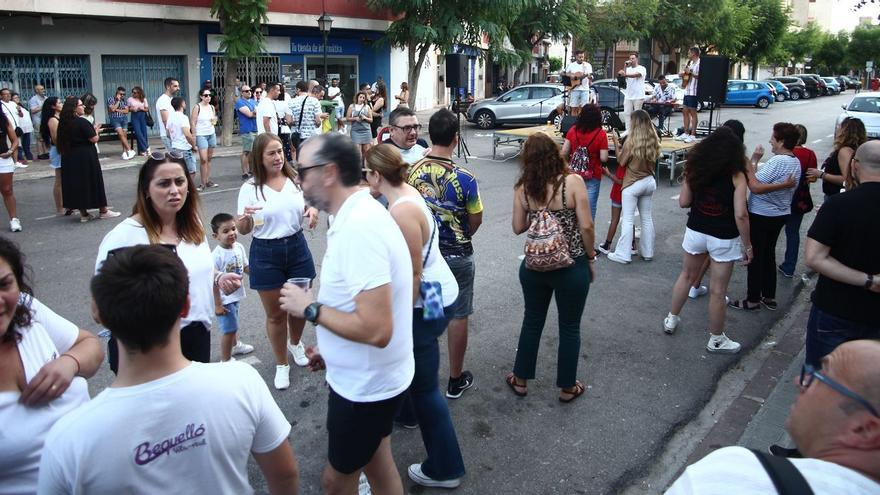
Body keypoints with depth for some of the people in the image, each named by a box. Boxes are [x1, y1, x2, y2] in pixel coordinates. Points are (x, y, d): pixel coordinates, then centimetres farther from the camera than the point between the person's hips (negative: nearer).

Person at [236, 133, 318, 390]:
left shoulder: (295, 180, -2)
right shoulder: (250, 188, -10)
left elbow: (307, 208, 12)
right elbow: (243, 230, -7)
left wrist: (312, 210, -13)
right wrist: (244, 218, -30)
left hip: (297, 247, 3)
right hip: (265, 253, -3)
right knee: (275, 313, 8)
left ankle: (295, 343, 48)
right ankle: (281, 364, 27)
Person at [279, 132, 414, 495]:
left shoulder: (359, 228, -28)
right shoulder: (360, 215, 4)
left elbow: (376, 329, -32)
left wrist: (311, 309, -20)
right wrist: (332, 349, 14)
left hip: (366, 384, -9)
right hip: (366, 378, 9)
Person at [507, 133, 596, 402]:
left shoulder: (522, 188, -5)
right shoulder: (572, 182, -14)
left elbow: (518, 227, 1)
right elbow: (586, 226, -14)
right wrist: (590, 258, 0)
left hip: (534, 266, 3)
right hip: (571, 267, -3)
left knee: (532, 322, 20)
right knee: (570, 327, 14)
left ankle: (520, 380, 33)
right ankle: (567, 387, 29)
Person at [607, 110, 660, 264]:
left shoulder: (631, 141, -17)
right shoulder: (654, 140, -1)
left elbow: (621, 162, -8)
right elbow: (654, 159, 9)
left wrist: (617, 145, 1)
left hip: (633, 184, -6)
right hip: (649, 181, 6)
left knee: (627, 220, 0)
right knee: (647, 218, 15)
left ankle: (623, 254, 3)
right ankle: (647, 252, 23)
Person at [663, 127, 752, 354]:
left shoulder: (694, 169, -5)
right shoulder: (736, 176, -15)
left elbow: (683, 202, 1)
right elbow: (740, 215, -18)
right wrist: (747, 246, -8)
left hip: (695, 232, 4)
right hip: (724, 239, -4)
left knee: (686, 275, 24)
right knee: (718, 291, 7)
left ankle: (671, 319, 38)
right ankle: (716, 340, 22)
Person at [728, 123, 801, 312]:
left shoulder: (777, 162, -23)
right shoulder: (796, 162, 7)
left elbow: (755, 187, -24)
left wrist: (752, 162, -16)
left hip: (761, 216, -9)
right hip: (781, 214, 9)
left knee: (755, 257, 2)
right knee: (769, 255, 18)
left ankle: (753, 300, 11)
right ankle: (769, 297, 26)